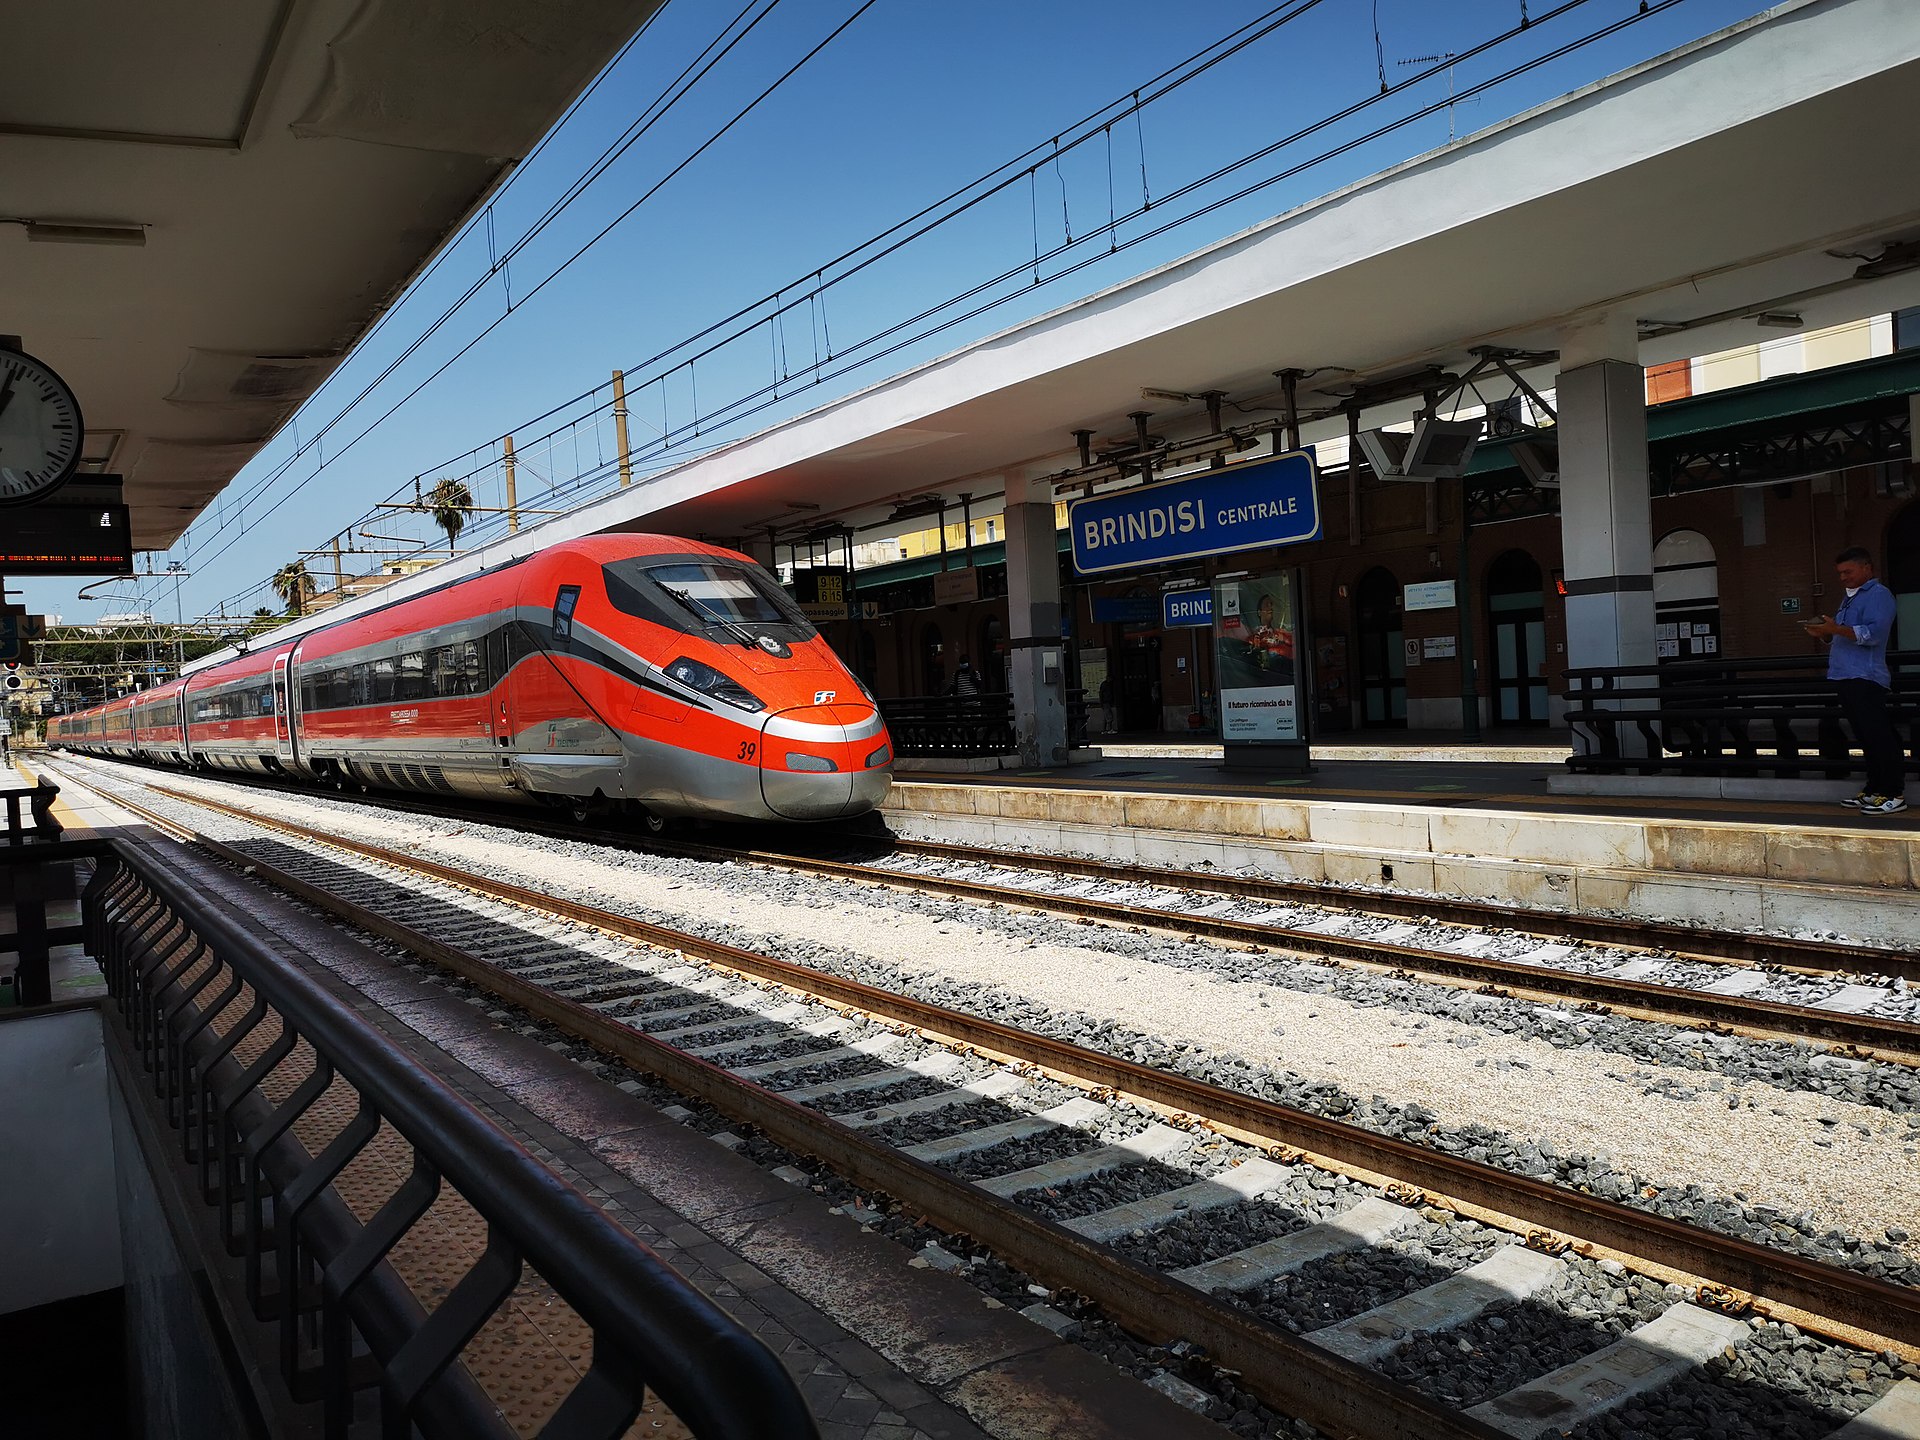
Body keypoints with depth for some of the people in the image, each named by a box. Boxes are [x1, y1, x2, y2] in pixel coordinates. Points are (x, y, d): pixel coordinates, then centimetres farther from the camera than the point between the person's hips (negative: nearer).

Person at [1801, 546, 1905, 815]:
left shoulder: (1879, 595, -5)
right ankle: (1874, 790, 16)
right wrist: (1823, 634, 8)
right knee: (1866, 738, 12)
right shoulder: (1849, 599, 23)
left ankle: (1894, 794, -8)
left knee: (1878, 736, -10)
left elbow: (1873, 633, -20)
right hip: (1844, 678, 9)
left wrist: (1836, 628, -25)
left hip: (1865, 679, -9)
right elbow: (1838, 639, 28)